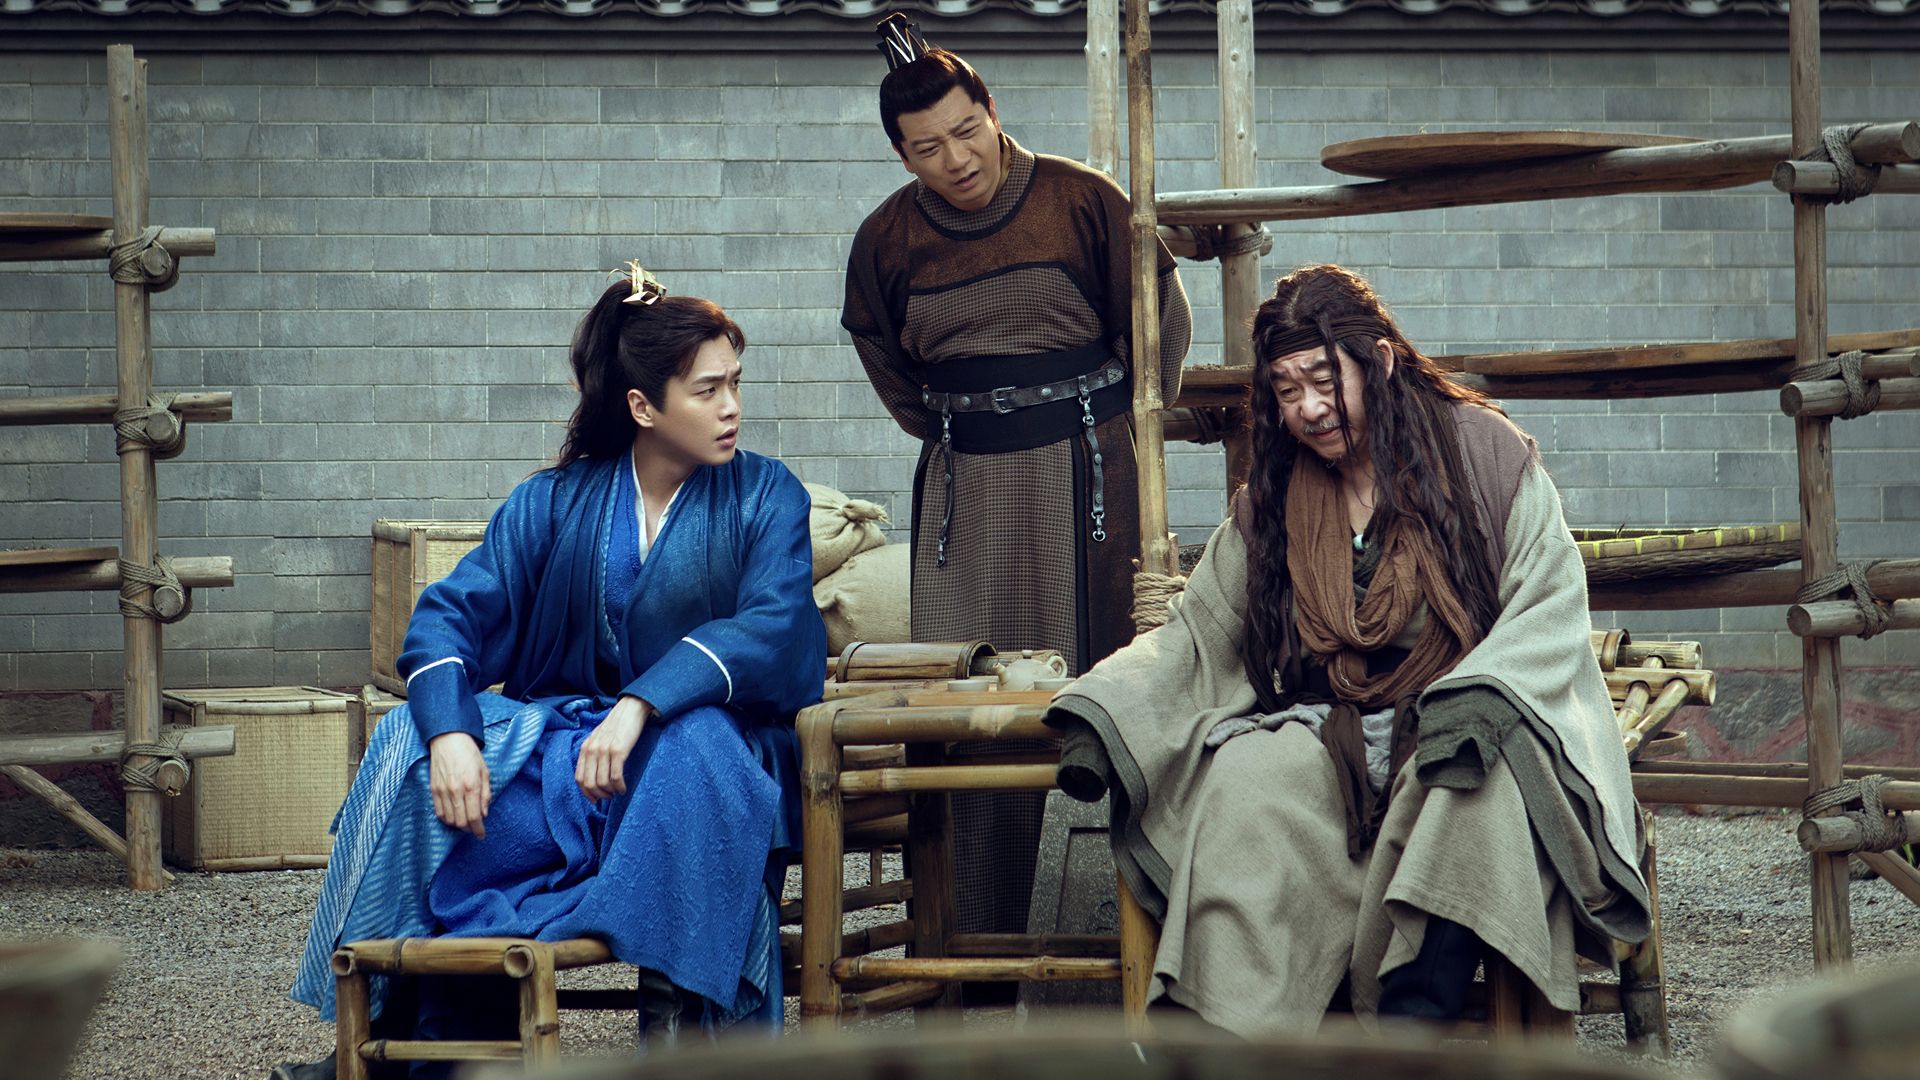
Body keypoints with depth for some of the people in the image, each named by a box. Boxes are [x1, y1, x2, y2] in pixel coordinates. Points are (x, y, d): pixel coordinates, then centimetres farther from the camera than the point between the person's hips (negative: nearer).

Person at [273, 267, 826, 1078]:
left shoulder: (765, 496, 1)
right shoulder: (556, 502, 6)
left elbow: (771, 627, -15)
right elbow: (451, 615, -2)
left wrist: (641, 706, -30)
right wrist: (451, 732, -24)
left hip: (709, 736, -2)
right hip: (564, 731, 3)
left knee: (695, 749, -38)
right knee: (413, 747, -22)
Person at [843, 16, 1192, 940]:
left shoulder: (1079, 201, -5)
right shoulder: (890, 238, 4)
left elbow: (1161, 314, 7)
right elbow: (878, 347, 25)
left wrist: (1127, 422, 8)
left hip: (1088, 470, -3)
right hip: (965, 482, 3)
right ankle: (976, 940, 4)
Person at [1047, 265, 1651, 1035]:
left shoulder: (1481, 452, 3)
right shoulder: (1270, 506, 15)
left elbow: (1550, 607, -3)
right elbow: (1193, 640, 14)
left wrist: (1479, 698, -23)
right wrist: (1099, 718, -6)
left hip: (1463, 724, -3)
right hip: (1330, 733, 3)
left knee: (1476, 781, -39)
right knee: (1247, 779, -31)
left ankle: (1415, 1021, -42)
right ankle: (1234, 1040, -39)